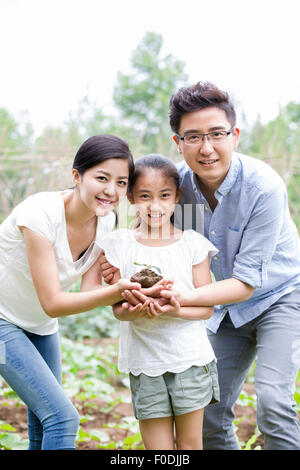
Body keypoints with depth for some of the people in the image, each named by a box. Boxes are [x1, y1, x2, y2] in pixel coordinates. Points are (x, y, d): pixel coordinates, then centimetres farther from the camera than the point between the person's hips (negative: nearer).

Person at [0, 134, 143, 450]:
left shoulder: (106, 220, -8)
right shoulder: (40, 213, -29)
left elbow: (89, 288, -12)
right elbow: (52, 303, -30)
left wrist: (127, 295, -32)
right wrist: (116, 291, -42)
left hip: (40, 325, 7)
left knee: (44, 428, 10)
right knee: (62, 417, -17)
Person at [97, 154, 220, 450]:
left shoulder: (193, 243, 0)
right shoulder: (118, 244, 0)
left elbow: (206, 308, -2)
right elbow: (118, 309, -3)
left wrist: (175, 310, -22)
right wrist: (137, 310, -26)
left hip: (190, 357, 0)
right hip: (144, 362, 0)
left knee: (190, 443, 8)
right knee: (157, 447, 4)